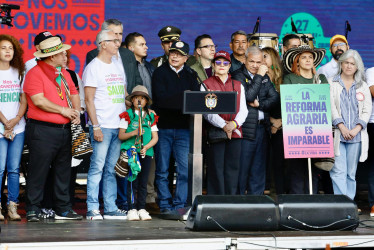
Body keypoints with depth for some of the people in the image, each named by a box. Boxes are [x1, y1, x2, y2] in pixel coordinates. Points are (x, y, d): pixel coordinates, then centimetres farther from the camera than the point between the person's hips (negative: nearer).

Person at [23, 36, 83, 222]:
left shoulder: (64, 73, 17)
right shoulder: (35, 73, -10)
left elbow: (74, 94, 22)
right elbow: (39, 101, -18)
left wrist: (76, 112, 2)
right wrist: (63, 110, -11)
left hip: (64, 129, 8)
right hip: (42, 130, -8)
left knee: (63, 171, 10)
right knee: (38, 171, -4)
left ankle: (63, 209, 17)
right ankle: (33, 210, 2)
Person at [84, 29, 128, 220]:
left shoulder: (117, 67, 18)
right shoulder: (94, 67, -5)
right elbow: (89, 99, -10)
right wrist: (95, 126, -16)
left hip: (119, 126, 7)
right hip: (102, 126, -7)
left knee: (111, 169, 8)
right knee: (97, 167, -7)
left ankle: (110, 208, 11)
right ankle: (92, 209, -4)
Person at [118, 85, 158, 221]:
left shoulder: (151, 117, 13)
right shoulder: (127, 115, 4)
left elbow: (155, 137, 11)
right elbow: (121, 135, 0)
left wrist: (146, 147, -6)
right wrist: (133, 133, -16)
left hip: (146, 153, 3)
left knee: (143, 182, 4)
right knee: (133, 181, -6)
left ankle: (142, 209, 10)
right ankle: (132, 209, -4)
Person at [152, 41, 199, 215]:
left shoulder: (190, 75, 13)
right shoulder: (160, 73, 4)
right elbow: (160, 98, -10)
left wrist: (172, 100, -13)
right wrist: (182, 98, -14)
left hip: (184, 128, 2)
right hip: (163, 127, -2)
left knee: (185, 169, -5)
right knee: (162, 170, 3)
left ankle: (179, 205, 1)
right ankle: (165, 205, 11)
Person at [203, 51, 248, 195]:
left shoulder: (238, 85, 17)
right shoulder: (206, 85, 6)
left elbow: (243, 109, 9)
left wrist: (234, 124, -12)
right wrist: (223, 125, -18)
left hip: (235, 132, 3)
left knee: (233, 168, 3)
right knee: (216, 169, -4)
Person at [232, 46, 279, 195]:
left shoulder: (264, 77, 15)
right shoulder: (238, 76, -4)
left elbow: (275, 97, 7)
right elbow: (248, 96, -17)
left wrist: (260, 104, -9)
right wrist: (259, 76, -12)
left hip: (263, 127, 6)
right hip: (246, 129, -6)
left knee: (259, 170, 10)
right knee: (242, 168, -4)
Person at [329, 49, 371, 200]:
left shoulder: (363, 86, 14)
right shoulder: (331, 83, 7)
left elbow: (367, 110, 7)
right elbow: (331, 107, -2)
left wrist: (356, 129, -8)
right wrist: (342, 127, -13)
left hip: (356, 136, 2)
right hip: (337, 135, -2)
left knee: (351, 173, 4)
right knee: (338, 171, -11)